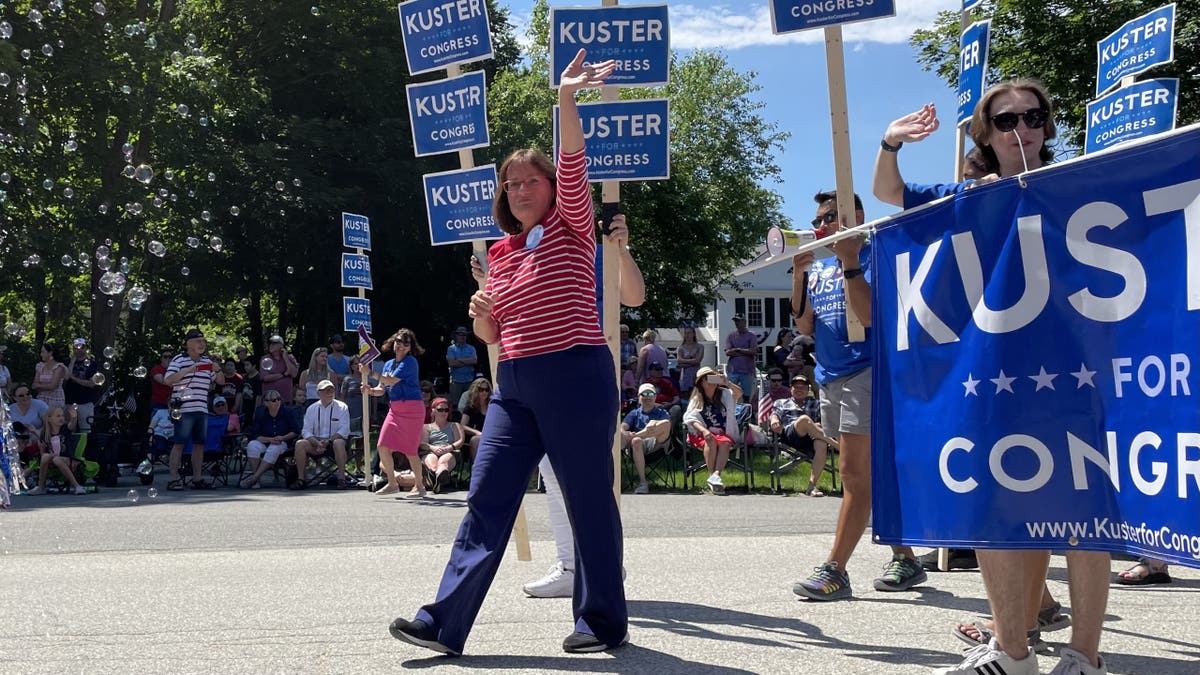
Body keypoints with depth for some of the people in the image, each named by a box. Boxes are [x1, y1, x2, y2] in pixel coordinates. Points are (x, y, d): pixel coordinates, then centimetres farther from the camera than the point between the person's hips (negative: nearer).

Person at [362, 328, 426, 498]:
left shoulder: (410, 362, -8)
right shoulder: (388, 364, 14)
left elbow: (392, 381, -16)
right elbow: (381, 389, 14)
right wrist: (370, 390, -6)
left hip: (411, 409, -7)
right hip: (394, 409, 7)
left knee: (410, 449, -4)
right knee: (383, 447, 0)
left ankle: (419, 486, 10)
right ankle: (392, 484, 14)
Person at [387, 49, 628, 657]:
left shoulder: (571, 229, 1)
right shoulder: (501, 254, 16)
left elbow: (572, 168, -19)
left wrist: (566, 99, -30)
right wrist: (480, 316, -1)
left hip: (576, 379, -6)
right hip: (514, 386, 6)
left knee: (589, 502, 2)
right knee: (486, 500, 2)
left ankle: (603, 621, 17)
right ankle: (444, 622, 5)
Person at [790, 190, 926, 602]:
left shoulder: (873, 257, -4)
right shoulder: (820, 268, 17)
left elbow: (869, 314, -18)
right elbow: (805, 327, 10)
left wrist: (849, 261, -18)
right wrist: (799, 275, 1)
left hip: (865, 372, -8)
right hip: (830, 378, 8)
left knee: (855, 474, -10)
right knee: (872, 474, 12)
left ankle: (835, 569, -11)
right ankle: (905, 559, 21)